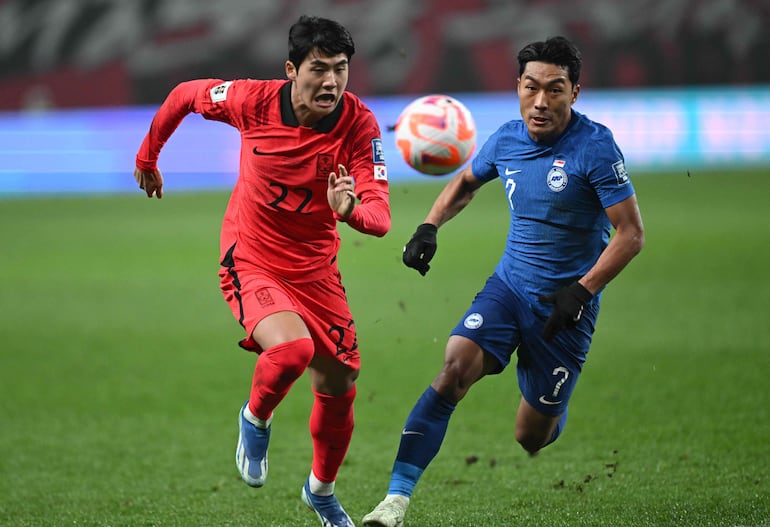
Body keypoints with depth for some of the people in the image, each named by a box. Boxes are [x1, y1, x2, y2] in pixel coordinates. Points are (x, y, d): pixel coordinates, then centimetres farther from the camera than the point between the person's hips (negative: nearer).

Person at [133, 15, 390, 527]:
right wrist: (148, 157, 15)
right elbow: (185, 95, 2)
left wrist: (352, 209, -49)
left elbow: (379, 217, -25)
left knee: (339, 388, 7)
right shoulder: (255, 100, -18)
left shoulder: (359, 124, -18)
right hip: (251, 259, -3)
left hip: (316, 268, 3)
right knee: (292, 348, -30)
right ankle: (256, 420, 4)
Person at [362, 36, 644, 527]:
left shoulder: (595, 146, -16)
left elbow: (631, 234, -14)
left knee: (531, 437, 4)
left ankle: (557, 413, 45)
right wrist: (429, 227, 6)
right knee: (455, 367, -23)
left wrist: (582, 290, -24)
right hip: (508, 285, 4)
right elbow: (465, 183, 23)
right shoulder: (506, 139, 1)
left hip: (564, 306, -3)